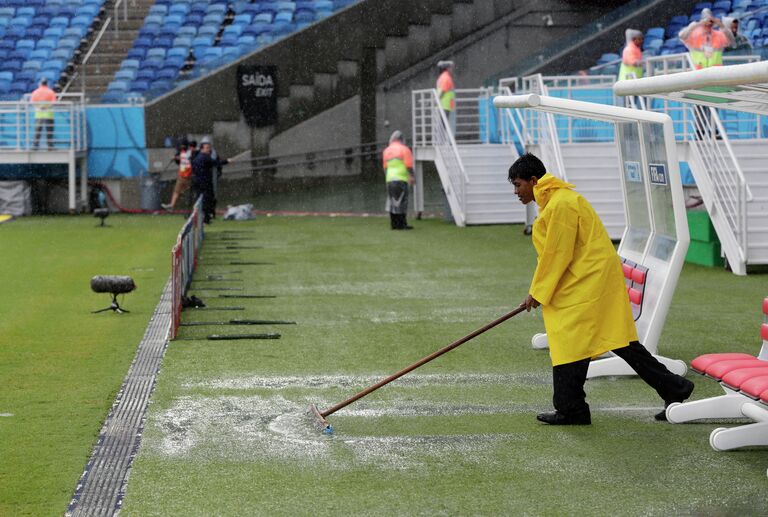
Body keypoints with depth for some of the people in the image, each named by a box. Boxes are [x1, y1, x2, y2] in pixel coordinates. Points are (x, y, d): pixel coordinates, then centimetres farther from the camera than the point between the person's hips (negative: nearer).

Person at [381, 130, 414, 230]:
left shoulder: (386, 151, 15)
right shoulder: (404, 149, -3)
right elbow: (409, 165, -9)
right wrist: (411, 177, -4)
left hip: (389, 179, 6)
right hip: (401, 179, -6)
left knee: (392, 201, 9)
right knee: (401, 201, -5)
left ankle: (394, 224, 9)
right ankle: (401, 224, -7)